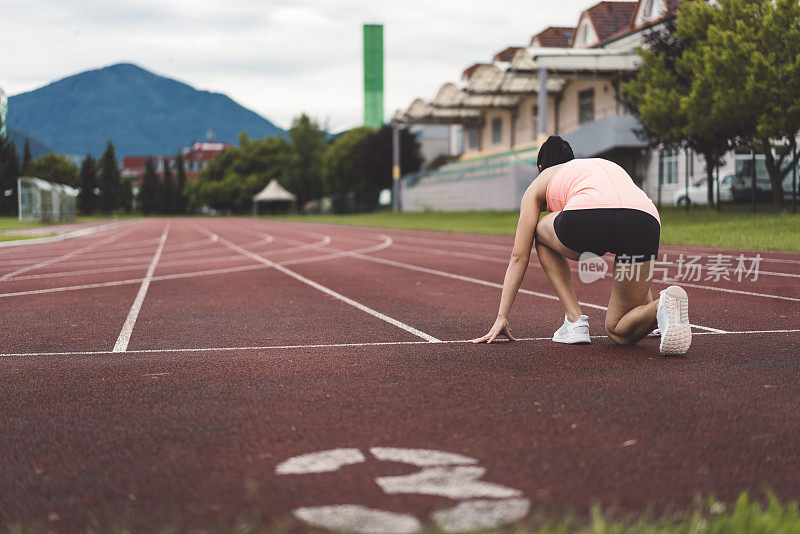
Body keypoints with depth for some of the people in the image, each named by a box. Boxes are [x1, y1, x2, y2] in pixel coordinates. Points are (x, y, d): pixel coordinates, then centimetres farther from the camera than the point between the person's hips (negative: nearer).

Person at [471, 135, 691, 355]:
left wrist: (502, 318, 36)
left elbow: (519, 256, 32)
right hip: (648, 222, 4)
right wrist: (647, 302, 55)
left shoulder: (540, 183, 33)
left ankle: (575, 321, 21)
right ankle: (663, 308, -13)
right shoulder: (610, 166, 44)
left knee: (541, 231, 34)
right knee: (620, 332, 21)